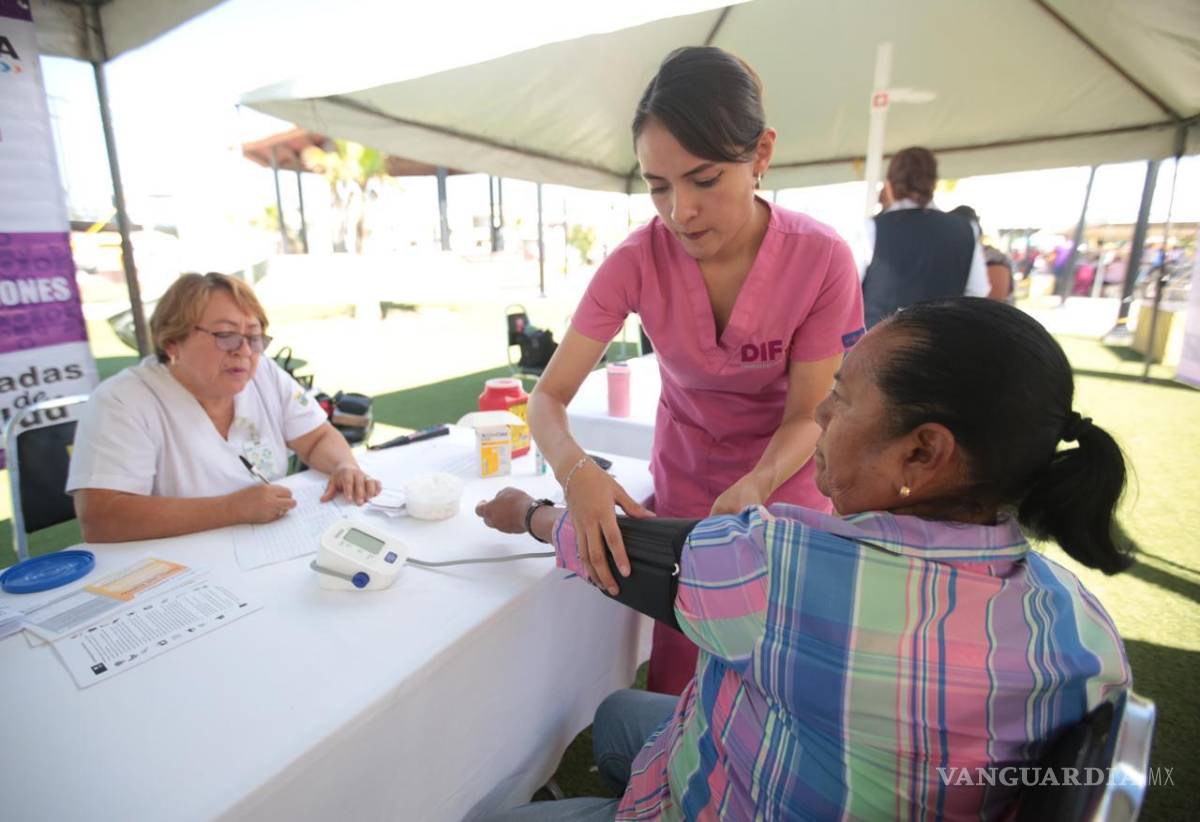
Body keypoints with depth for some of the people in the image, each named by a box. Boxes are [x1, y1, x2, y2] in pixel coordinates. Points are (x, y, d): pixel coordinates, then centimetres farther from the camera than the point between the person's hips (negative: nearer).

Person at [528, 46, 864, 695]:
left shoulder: (821, 258, -22)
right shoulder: (638, 260, -20)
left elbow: (809, 414, -15)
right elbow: (549, 396, -19)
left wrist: (756, 485, -34)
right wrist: (576, 470, -40)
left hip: (783, 486, 0)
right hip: (683, 492, 1)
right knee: (677, 690, 12)